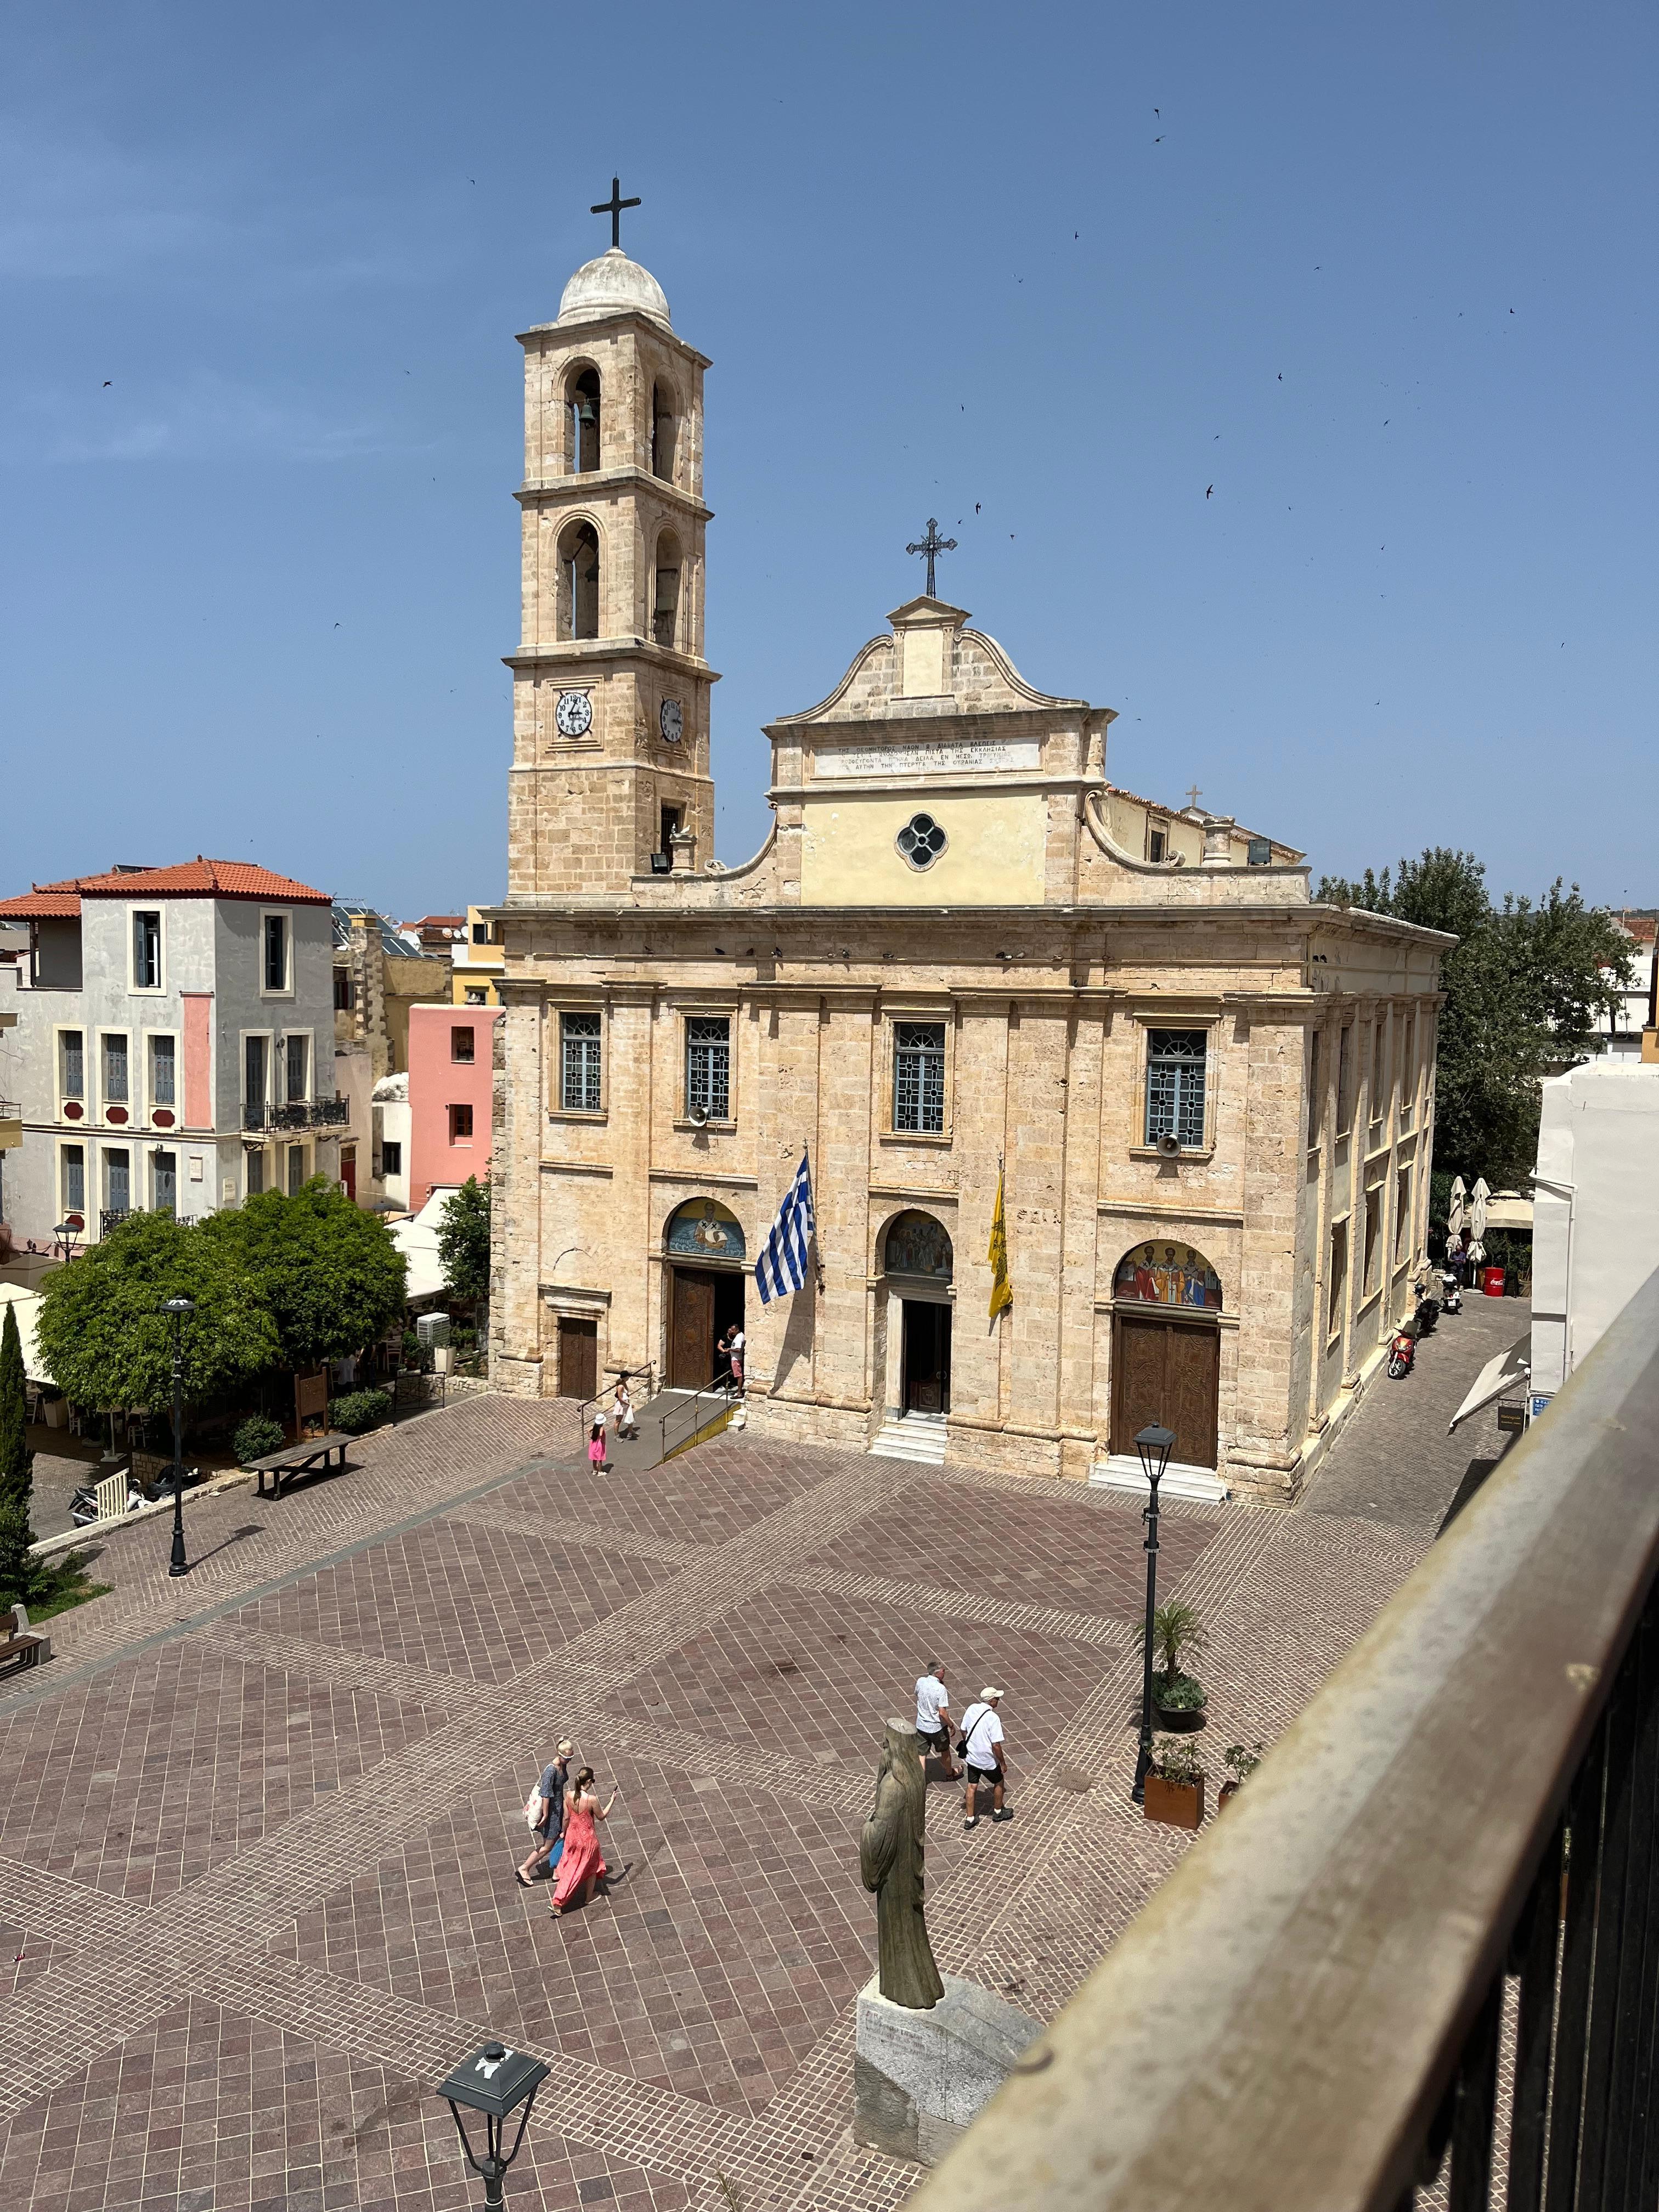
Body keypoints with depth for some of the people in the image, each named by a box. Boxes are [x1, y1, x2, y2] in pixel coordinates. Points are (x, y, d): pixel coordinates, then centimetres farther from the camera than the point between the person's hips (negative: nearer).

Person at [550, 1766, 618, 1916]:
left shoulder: (569, 1795, -14)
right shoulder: (592, 1799, -27)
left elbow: (566, 1818, -2)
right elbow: (601, 1817, -10)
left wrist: (564, 1833, 15)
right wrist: (612, 1801, 2)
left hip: (572, 1837, 4)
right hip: (587, 1839, -4)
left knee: (569, 1870, 23)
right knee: (593, 1867, 24)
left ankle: (557, 1904, 23)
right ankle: (588, 1898, 39)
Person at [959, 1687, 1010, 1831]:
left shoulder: (971, 1709, -8)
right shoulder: (993, 1718, -26)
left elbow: (963, 1731, 4)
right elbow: (996, 1745, -23)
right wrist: (1002, 1763, -9)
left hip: (971, 1757, 5)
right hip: (988, 1761, -5)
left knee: (972, 1787, 18)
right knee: (999, 1782, 21)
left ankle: (970, 1819, 27)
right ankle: (998, 1812, 38)